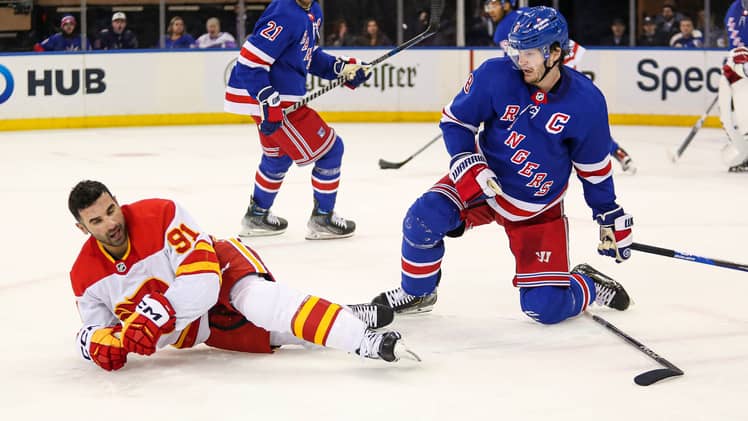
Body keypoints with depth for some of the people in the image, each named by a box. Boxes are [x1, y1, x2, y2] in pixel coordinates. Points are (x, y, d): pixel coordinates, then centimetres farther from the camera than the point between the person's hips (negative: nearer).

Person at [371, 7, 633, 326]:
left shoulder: (586, 101, -17)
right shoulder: (495, 75, -18)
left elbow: (594, 166, -2)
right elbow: (455, 120, -6)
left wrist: (611, 217, 3)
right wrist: (469, 165, -22)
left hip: (537, 209, -1)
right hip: (483, 180, 1)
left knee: (546, 307, -8)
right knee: (423, 219, -26)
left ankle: (592, 287, 28)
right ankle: (415, 295, 3)